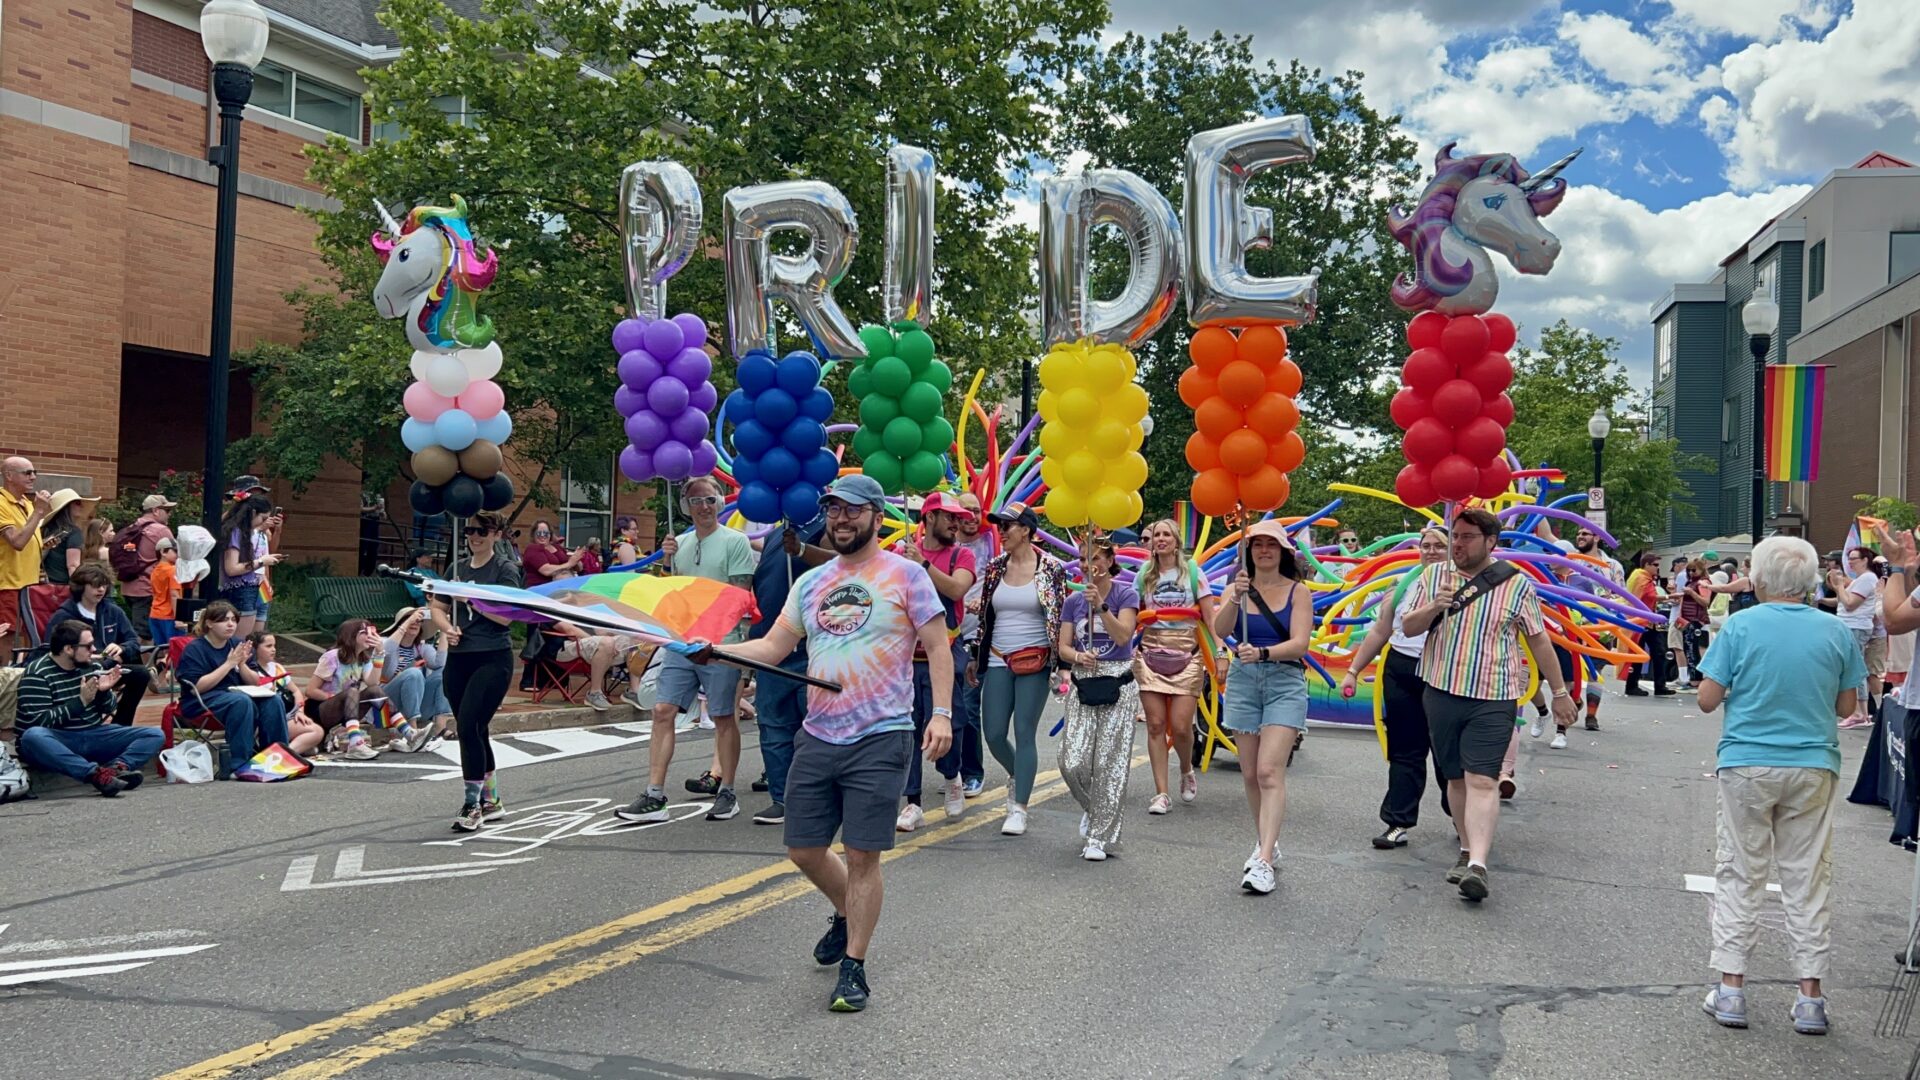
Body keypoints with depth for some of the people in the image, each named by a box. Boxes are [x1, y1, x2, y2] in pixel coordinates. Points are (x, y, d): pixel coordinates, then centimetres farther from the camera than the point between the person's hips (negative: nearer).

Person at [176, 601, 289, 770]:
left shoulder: (239, 644, 13)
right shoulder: (195, 650, -2)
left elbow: (254, 684, 11)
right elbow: (197, 687, -15)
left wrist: (242, 665, -9)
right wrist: (229, 664, -16)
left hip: (238, 692, 5)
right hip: (206, 701, -5)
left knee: (273, 701, -23)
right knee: (241, 701, -36)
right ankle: (240, 762, -34)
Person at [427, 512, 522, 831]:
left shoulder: (505, 569, -3)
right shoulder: (458, 569, 14)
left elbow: (505, 616, -13)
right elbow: (438, 608, 16)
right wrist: (446, 628, -3)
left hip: (493, 659, -6)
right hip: (458, 659, 6)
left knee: (469, 726, -16)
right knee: (474, 731, 11)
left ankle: (473, 805, -9)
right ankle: (491, 800, 24)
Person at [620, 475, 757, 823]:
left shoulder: (735, 541, -4)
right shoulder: (680, 543, 14)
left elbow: (740, 595, -9)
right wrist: (667, 560, 3)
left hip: (720, 642, -5)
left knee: (723, 717, 4)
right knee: (663, 711, -1)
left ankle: (727, 792, 16)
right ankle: (654, 796, 2)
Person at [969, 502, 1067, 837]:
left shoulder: (1051, 569, -4)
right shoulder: (995, 568, 8)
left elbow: (1061, 616, -1)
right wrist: (975, 656, 14)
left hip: (1035, 662, -4)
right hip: (997, 661, 4)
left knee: (1025, 733, -4)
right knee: (993, 734, 2)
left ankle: (1019, 809, 4)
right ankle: (1016, 775, 34)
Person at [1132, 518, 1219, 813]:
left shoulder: (1191, 571, 4)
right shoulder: (1144, 574, 11)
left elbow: (1210, 616, 0)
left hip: (1186, 656, -2)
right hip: (1151, 655, 2)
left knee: (1180, 726, -8)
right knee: (1156, 724, -2)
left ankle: (1187, 772, 23)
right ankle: (1161, 794, 3)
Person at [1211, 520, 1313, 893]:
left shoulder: (1298, 591, -1)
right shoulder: (1236, 588, 6)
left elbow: (1299, 643, -10)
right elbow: (1220, 630, -10)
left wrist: (1263, 653, -27)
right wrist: (1235, 598, -27)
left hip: (1285, 683, -3)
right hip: (1243, 682, 3)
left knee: (1269, 772, -14)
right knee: (1250, 774, 8)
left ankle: (1264, 861, -19)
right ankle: (1266, 843, 26)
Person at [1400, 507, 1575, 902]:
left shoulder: (1516, 584, 0)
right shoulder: (1433, 576, 7)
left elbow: (1539, 640, 7)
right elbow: (1408, 627, 8)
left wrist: (1560, 692, 10)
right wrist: (1433, 609, -14)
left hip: (1492, 699, -4)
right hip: (1441, 692, 4)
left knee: (1482, 780, -13)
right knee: (1455, 777, 11)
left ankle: (1478, 864, -21)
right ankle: (1468, 847, 25)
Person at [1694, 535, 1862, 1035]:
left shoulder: (1740, 626, -9)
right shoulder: (1837, 633, -1)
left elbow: (1707, 700, -8)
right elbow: (1846, 705, 7)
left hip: (1746, 766, -2)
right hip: (1813, 767, 2)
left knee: (1740, 876, 7)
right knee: (1808, 880, 9)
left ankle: (1730, 990, 9)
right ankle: (1810, 997, 12)